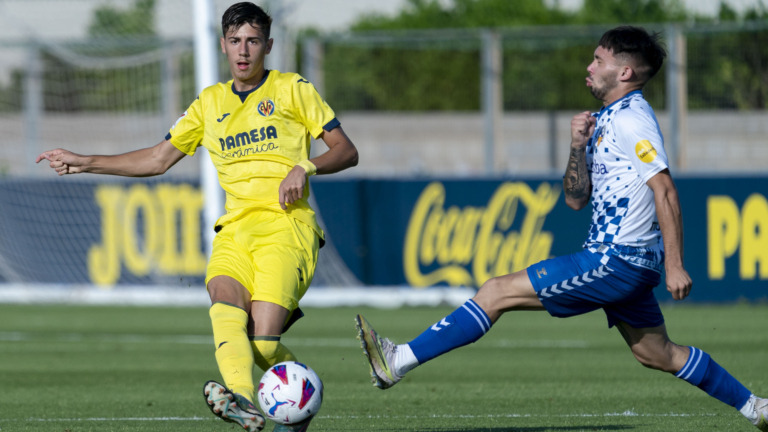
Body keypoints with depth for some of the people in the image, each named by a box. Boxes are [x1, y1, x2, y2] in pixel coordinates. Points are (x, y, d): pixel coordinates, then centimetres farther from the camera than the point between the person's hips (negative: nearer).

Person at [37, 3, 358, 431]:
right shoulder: (211, 102, 21)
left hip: (287, 226, -4)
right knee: (225, 301, -31)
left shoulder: (292, 90, 9)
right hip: (236, 228, 4)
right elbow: (158, 159, 25)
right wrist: (86, 163, 20)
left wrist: (305, 167, -11)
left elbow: (347, 152, 8)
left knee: (262, 342, -20)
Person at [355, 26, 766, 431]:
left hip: (617, 261, -10)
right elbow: (576, 198, 17)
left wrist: (674, 265, -23)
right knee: (658, 354, 18)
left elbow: (665, 190, -19)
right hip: (621, 261, 10)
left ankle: (397, 361, -12)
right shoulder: (605, 121, 18)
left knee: (498, 292, -11)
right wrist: (578, 146, 0)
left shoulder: (631, 118, -12)